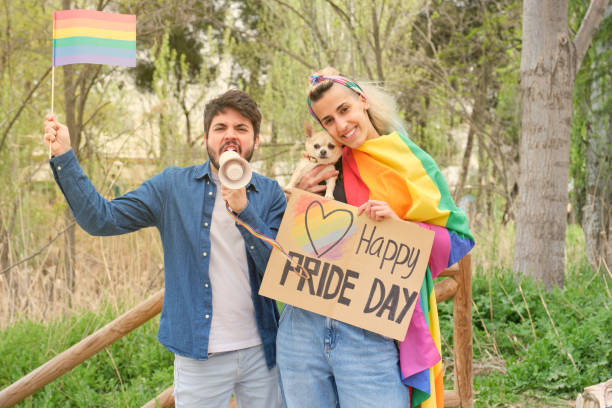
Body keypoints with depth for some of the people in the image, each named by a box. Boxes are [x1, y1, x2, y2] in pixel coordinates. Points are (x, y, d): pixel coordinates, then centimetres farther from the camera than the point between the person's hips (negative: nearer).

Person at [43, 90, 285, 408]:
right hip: (200, 354, -1)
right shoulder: (173, 186, 1)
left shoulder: (269, 194, 2)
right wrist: (64, 157, -11)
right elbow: (102, 220, -5)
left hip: (260, 353, 1)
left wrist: (243, 210, -20)